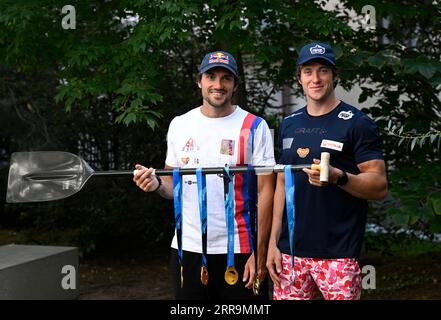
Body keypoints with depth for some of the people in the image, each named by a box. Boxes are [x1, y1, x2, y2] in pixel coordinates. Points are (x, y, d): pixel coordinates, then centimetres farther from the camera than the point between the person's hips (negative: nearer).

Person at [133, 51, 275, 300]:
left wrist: (259, 252, -11)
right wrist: (157, 184, -8)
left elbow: (265, 192, -6)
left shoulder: (254, 127, -4)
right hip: (187, 248, 3)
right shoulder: (179, 125, 7)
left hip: (237, 250, -3)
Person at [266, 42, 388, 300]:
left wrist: (338, 177, -25)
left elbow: (380, 186, -7)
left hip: (338, 254, -4)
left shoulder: (357, 123, -4)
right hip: (291, 251, 5)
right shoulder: (289, 125, 12)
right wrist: (273, 241, 9)